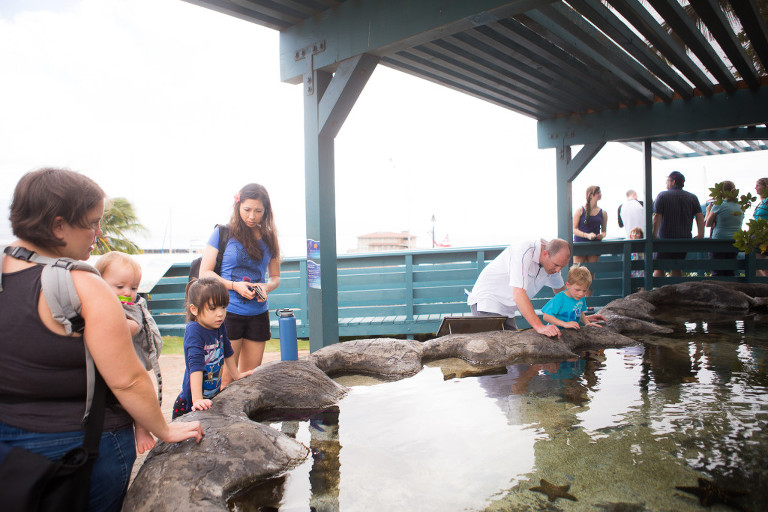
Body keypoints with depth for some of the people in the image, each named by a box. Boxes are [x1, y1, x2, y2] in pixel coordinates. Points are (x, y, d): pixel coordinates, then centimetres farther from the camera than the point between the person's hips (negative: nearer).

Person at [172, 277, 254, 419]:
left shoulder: (219, 326, -1)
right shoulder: (194, 331, -22)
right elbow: (195, 365, -31)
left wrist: (236, 375, 29)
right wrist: (197, 400, -37)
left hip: (214, 396, 6)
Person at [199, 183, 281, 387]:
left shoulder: (269, 238, 9)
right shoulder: (223, 233, -1)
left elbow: (275, 277, 16)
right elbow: (204, 273, -2)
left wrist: (266, 287, -7)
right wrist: (235, 285, -15)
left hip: (258, 315, 4)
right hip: (228, 313, -4)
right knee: (225, 378, -3)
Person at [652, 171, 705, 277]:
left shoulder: (662, 195, -4)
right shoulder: (692, 197, 8)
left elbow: (657, 217, -11)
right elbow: (700, 217, 3)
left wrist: (654, 235, -9)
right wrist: (700, 235, 4)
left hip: (664, 238, -4)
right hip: (684, 239, 4)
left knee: (658, 268, 2)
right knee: (677, 269, 12)